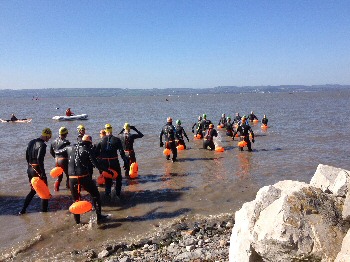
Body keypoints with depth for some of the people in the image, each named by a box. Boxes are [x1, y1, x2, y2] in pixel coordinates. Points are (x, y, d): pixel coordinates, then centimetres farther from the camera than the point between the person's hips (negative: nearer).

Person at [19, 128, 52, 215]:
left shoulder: (31, 142, 9)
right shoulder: (42, 145, -18)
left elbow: (27, 156, 15)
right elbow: (39, 159, -26)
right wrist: (43, 172, -23)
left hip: (30, 169, 8)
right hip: (38, 170, -8)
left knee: (33, 190, 21)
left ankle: (23, 210, 20)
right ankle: (44, 210, 15)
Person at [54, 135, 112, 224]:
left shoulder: (70, 148, 7)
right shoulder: (87, 149, -5)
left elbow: (57, 152, 22)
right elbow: (97, 165, -12)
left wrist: (56, 151, 46)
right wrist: (108, 171, -4)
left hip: (72, 178, 4)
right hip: (84, 177, -4)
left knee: (76, 200, 20)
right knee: (96, 195, 15)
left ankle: (77, 220, 25)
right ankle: (99, 216, 17)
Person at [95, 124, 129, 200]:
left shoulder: (101, 141, 0)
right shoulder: (116, 140, -6)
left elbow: (96, 153, -1)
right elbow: (122, 152, -10)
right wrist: (126, 162, -6)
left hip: (105, 163, 2)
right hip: (114, 162, -2)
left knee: (107, 179, 16)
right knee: (118, 178, 17)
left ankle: (107, 195, 14)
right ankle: (118, 194, 17)